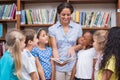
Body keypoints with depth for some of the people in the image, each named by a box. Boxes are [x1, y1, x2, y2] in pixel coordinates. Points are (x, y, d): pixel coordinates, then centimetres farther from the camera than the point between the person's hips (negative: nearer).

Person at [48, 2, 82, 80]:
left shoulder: (78, 27, 1)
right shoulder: (52, 29, -1)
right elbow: (54, 48, -6)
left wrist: (73, 48, -11)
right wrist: (57, 60, -23)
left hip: (72, 64, 1)